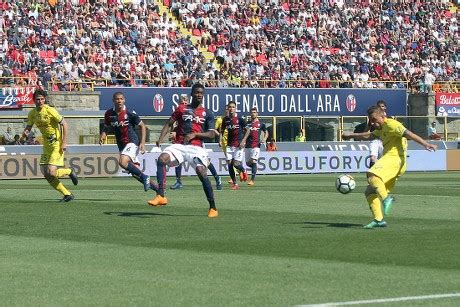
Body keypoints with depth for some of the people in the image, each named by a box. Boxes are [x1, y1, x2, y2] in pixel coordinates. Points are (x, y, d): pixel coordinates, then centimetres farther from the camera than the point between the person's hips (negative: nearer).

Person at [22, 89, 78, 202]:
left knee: (51, 173, -17)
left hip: (57, 144, -7)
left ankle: (70, 171, 14)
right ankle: (67, 194, 15)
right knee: (46, 175, 3)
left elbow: (64, 124, -13)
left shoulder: (50, 110, -16)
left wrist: (64, 142, -18)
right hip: (46, 145, 7)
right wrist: (25, 132, -8)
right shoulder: (32, 113, 4)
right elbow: (29, 126, 17)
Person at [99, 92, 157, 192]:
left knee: (122, 162, -29)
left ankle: (144, 177, -14)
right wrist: (103, 136, -7)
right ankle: (156, 187, 14)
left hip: (132, 142, -6)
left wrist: (142, 143, -8)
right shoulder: (109, 114, 2)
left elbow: (142, 126, -1)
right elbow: (106, 128, 16)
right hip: (121, 145, 6)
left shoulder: (130, 113, -11)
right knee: (135, 173, 2)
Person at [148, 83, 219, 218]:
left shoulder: (207, 114, 12)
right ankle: (161, 196, -30)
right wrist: (160, 139, 0)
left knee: (202, 172, -22)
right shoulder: (182, 109, 15)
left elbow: (212, 134, 5)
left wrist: (194, 134, -9)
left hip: (196, 147, -2)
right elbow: (169, 124, 15)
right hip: (179, 145, 2)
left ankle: (213, 208, -10)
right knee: (162, 159, -27)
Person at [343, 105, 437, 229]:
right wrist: (352, 135, 54)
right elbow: (369, 135, 45)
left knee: (372, 175, -34)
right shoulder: (382, 128, 27)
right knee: (370, 192, 6)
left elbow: (408, 133, -17)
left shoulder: (391, 124, -4)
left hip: (394, 158, -10)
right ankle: (378, 220, -2)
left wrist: (425, 144, -29)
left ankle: (386, 198, -46)